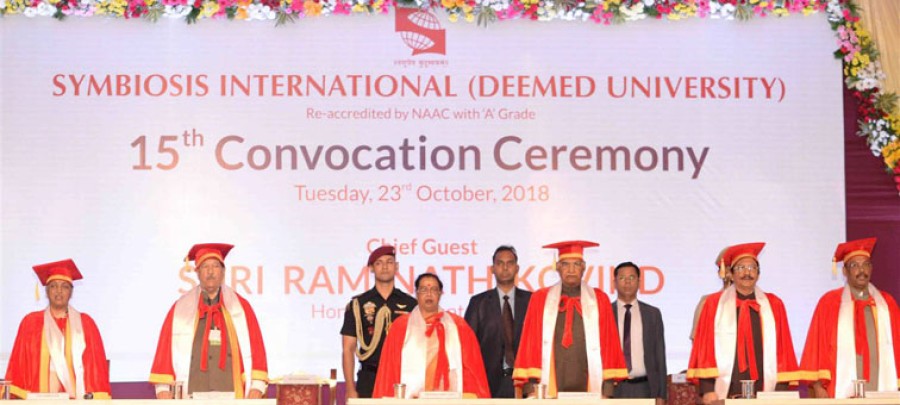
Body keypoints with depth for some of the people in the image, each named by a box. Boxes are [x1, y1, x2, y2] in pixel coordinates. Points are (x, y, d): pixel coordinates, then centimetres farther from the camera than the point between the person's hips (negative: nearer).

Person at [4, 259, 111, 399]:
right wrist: (16, 398, -4)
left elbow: (97, 366, 7)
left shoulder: (85, 323, 10)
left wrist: (96, 398, -4)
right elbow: (19, 364, 8)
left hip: (79, 399, 0)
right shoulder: (31, 323, 11)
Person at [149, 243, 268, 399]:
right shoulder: (180, 309, 11)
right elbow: (164, 351, 8)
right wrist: (164, 390, -2)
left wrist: (256, 388, -5)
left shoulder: (241, 308, 12)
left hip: (232, 396, 0)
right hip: (192, 396, 0)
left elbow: (256, 348, 7)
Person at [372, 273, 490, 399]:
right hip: (411, 400, -1)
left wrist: (470, 398, -3)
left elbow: (471, 367, 9)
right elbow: (389, 369, 7)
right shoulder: (400, 326, 8)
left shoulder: (458, 326, 11)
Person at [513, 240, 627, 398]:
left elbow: (608, 344, 5)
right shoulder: (540, 299, 8)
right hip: (550, 390, 0)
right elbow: (531, 343, 6)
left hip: (589, 389, 0)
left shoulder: (599, 300, 8)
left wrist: (607, 390, -3)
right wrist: (532, 385, -4)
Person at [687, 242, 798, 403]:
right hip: (726, 391, -1)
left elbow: (782, 348, 9)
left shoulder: (773, 305, 11)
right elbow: (705, 347, 3)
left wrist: (781, 389, 0)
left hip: (764, 392, 1)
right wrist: (707, 388, -6)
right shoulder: (714, 304, 6)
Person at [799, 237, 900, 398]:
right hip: (843, 392, -2)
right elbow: (817, 345, 2)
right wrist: (818, 385, -6)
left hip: (882, 391, 2)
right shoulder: (829, 303, 6)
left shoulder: (886, 303, 13)